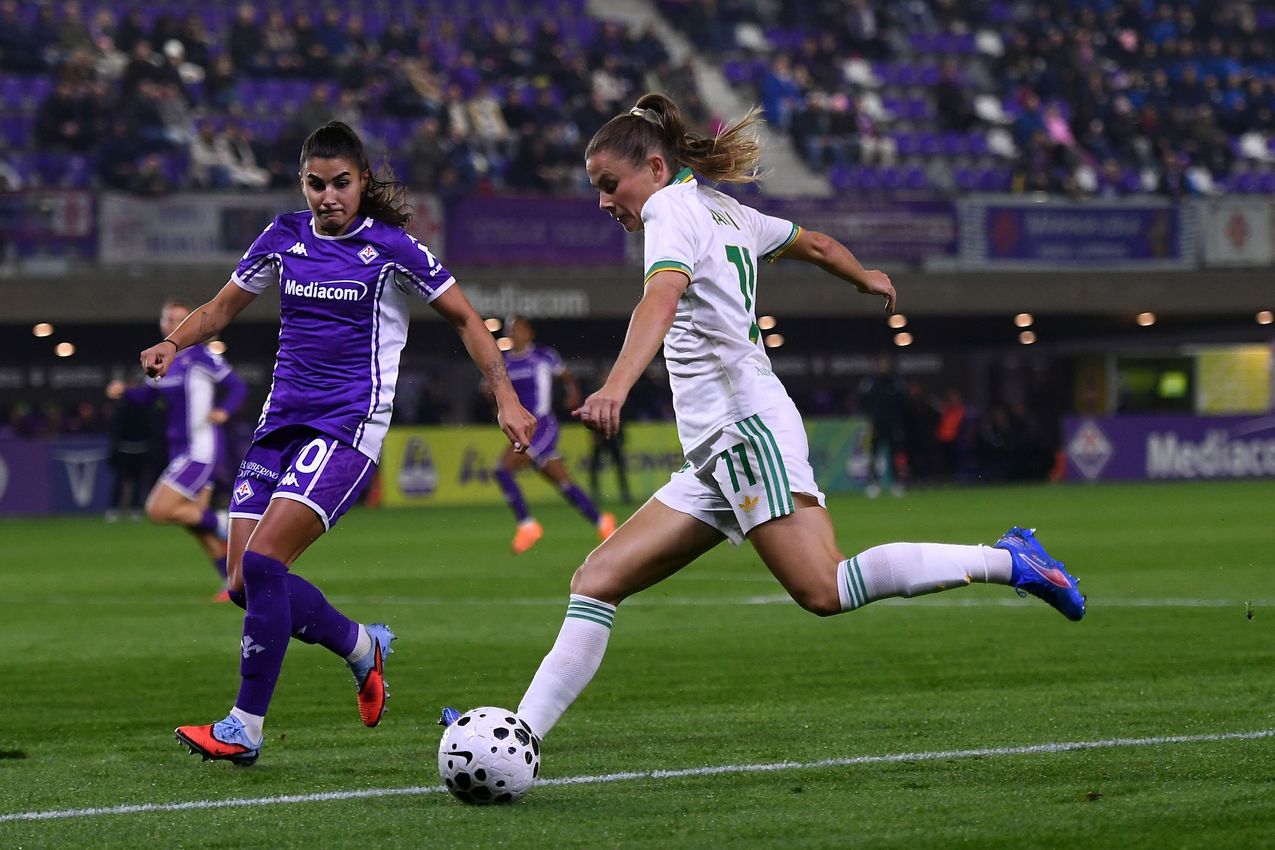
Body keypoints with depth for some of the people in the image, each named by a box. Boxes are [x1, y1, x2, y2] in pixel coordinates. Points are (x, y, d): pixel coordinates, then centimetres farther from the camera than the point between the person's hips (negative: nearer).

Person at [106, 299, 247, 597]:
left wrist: (224, 411, -27)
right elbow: (146, 397, 20)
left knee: (159, 511, -14)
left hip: (201, 449, -8)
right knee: (196, 523, 11)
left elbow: (237, 387, -9)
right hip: (181, 449, 8)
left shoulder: (200, 356, -12)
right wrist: (123, 392, 1)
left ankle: (221, 523, 3)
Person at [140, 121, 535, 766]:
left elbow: (464, 319, 4)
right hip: (281, 422, 6)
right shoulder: (284, 237, 9)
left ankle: (245, 728, -13)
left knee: (262, 561, -20)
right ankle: (362, 647, 27)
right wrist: (174, 344, 0)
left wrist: (505, 398, -4)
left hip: (348, 427, -6)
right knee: (245, 585, 1)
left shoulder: (390, 249, -4)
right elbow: (222, 307, 19)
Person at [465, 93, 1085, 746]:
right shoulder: (727, 213, 22)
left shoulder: (673, 206, -5)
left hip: (746, 425, -10)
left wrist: (615, 389, -40)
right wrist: (868, 280, 59)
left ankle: (1006, 560, -11)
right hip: (715, 454, 10)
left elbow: (661, 300, -24)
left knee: (824, 589, -20)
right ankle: (521, 731, -6)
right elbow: (816, 244, 37)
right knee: (597, 580, 1)